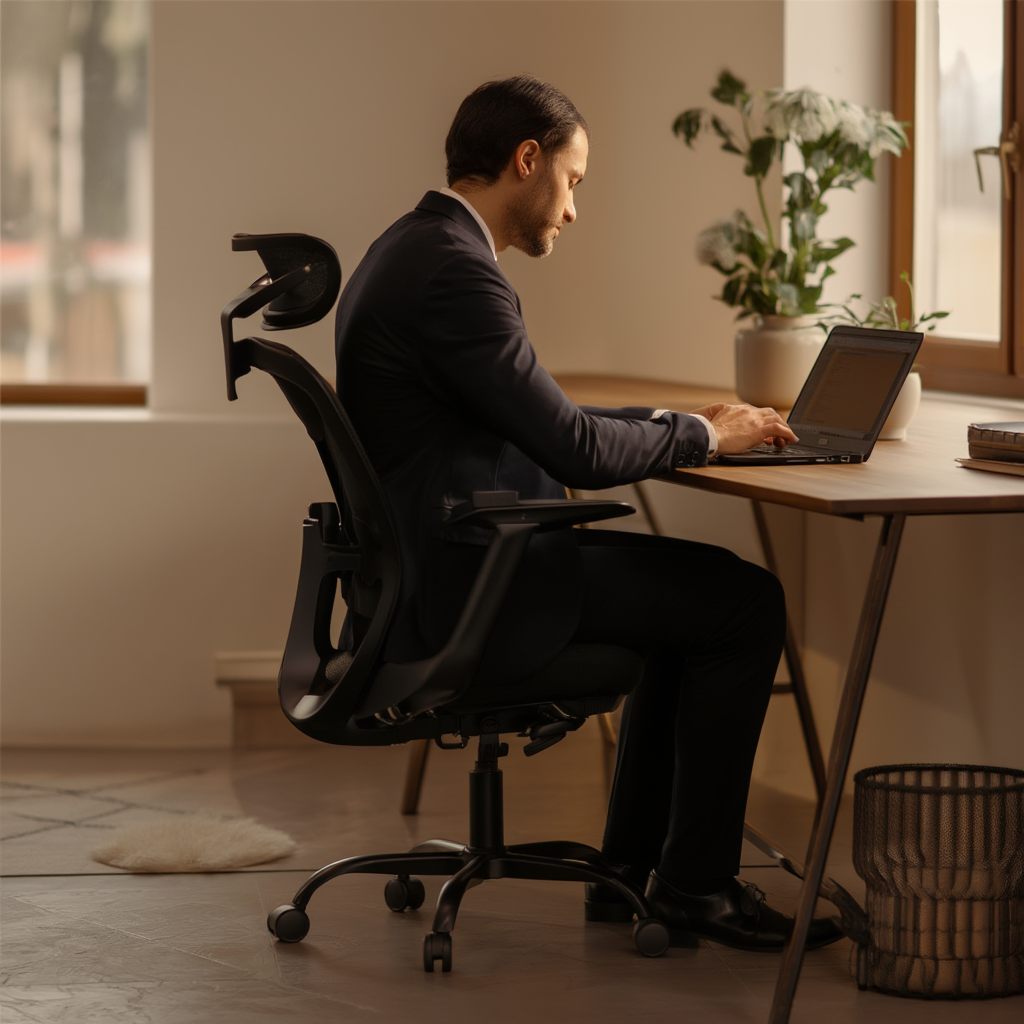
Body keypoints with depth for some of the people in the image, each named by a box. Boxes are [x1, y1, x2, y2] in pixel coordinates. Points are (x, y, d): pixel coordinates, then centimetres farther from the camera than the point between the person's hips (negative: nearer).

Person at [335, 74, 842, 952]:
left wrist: (680, 424, 14)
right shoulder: (456, 271, -19)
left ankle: (632, 870, 21)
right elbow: (575, 450, -19)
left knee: (689, 586, 21)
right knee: (746, 602, -5)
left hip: (435, 567, 11)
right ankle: (695, 883, 5)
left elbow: (539, 420, 22)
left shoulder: (412, 250, 15)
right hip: (462, 584, -11)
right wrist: (702, 436, -3)